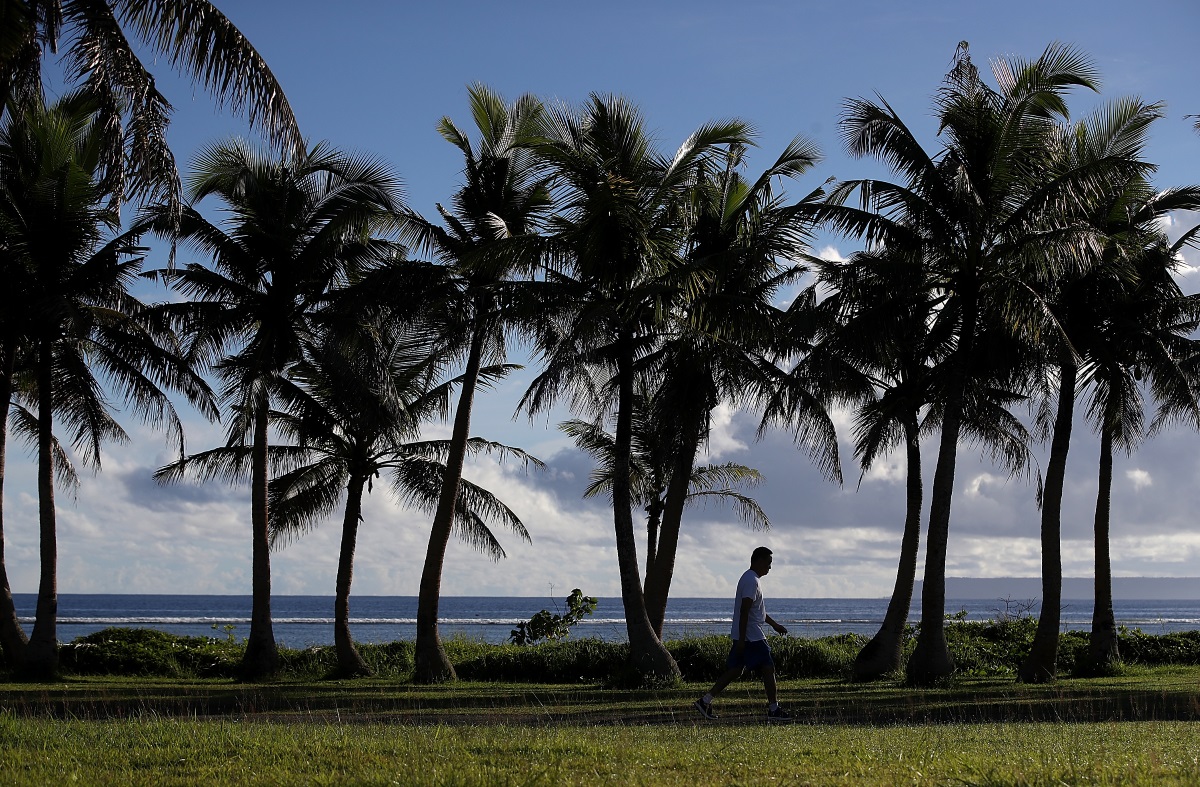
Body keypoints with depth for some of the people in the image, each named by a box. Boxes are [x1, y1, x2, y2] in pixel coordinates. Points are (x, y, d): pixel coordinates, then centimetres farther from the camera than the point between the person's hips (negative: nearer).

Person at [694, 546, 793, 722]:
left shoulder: (750, 579, 18)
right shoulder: (751, 581, -16)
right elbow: (744, 610, -22)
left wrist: (774, 625, 34)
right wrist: (742, 639, -25)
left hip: (743, 637, 10)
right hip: (752, 638, -10)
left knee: (735, 671, 10)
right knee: (768, 669, -4)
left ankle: (705, 701, 8)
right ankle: (774, 710, 0)